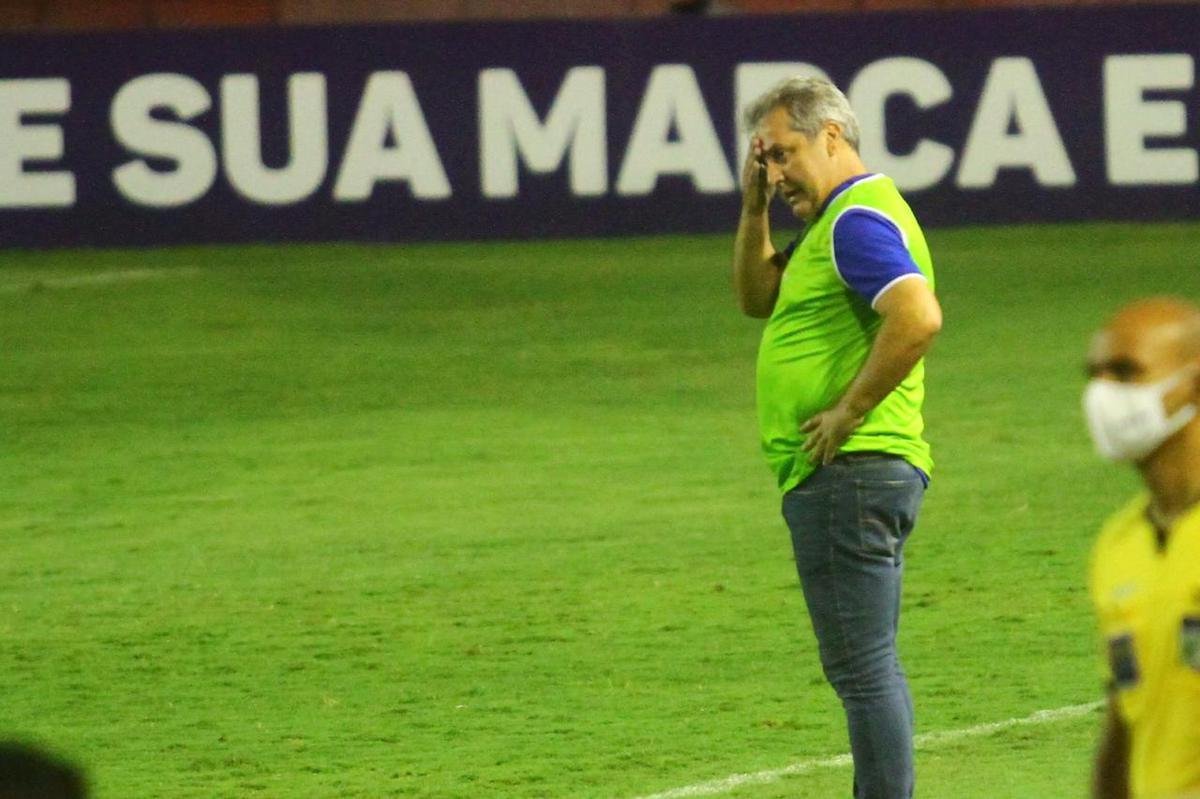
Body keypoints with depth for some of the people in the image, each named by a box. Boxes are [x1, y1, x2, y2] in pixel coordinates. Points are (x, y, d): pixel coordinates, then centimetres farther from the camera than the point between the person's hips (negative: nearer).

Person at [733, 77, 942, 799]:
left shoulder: (858, 220, -15)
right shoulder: (838, 220, 19)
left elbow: (919, 317, -30)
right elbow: (757, 297, 29)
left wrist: (848, 410, -23)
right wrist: (754, 209, 14)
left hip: (847, 471, -11)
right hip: (857, 475, 11)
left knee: (862, 666, -10)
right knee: (869, 665, 15)